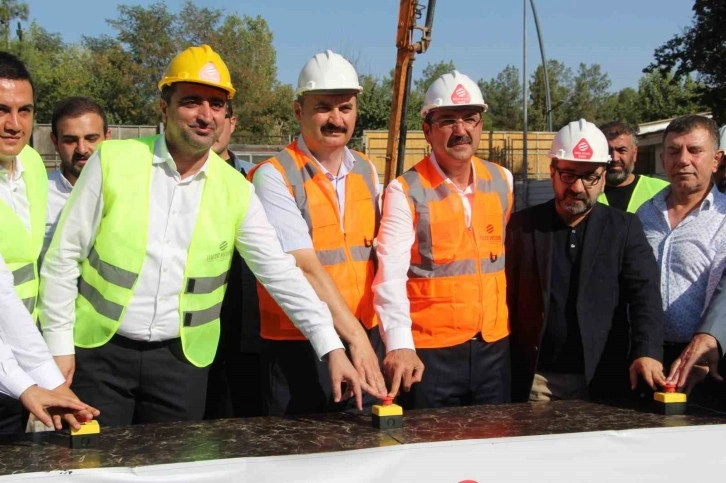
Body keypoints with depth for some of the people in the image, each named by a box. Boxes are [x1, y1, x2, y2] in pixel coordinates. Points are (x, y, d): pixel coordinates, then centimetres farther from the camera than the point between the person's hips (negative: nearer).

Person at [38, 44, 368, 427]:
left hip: (182, 357, 2)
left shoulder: (235, 191, 0)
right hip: (99, 351, -2)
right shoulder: (113, 161, -6)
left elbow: (280, 274, -2)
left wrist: (332, 348, -10)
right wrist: (58, 345, -5)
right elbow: (64, 256, -2)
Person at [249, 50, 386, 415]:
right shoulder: (274, 177, -11)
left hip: (365, 338, 6)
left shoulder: (366, 172, 10)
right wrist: (353, 335, -24)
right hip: (298, 345, -6)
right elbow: (306, 268, -20)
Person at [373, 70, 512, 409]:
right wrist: (400, 344, -32)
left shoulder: (502, 181, 6)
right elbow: (391, 275, -20)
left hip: (494, 346, 5)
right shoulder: (405, 191, -10)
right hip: (429, 351, -4)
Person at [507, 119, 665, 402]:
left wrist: (647, 352, -25)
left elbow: (645, 293, -8)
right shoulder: (522, 226, 4)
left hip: (602, 378, 0)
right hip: (534, 379, 0)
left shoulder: (624, 228, 2)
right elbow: (506, 298, 4)